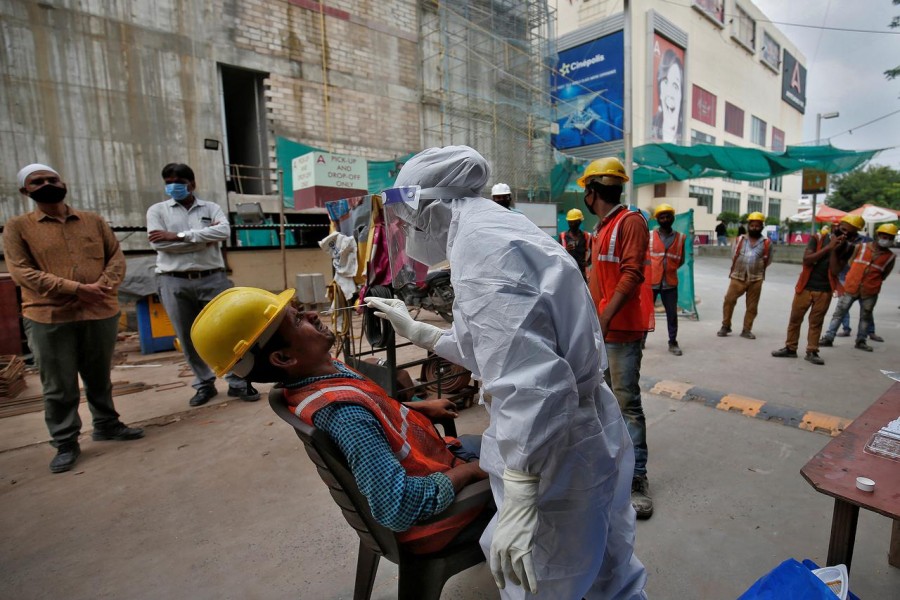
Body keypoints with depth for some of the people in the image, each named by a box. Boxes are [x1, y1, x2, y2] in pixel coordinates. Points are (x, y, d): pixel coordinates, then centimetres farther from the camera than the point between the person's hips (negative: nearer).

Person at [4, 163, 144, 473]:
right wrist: (78, 289, -19)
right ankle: (65, 444, 18)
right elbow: (22, 272, -8)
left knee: (99, 378, 16)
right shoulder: (17, 227, 2)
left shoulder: (94, 221, 10)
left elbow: (116, 256, 6)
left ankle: (107, 424, 32)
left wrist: (105, 285, -14)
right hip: (48, 318, -2)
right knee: (59, 387, 5)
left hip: (101, 313, 2)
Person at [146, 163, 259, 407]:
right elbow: (159, 244, -7)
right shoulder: (157, 210, 9)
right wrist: (205, 239, -8)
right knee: (188, 338, 7)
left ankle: (238, 382, 9)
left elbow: (224, 231, -10)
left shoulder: (211, 208, 10)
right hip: (174, 282, 1)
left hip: (212, 279, 0)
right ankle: (204, 384, 22)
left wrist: (180, 235, -12)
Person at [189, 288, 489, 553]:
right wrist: (468, 470, -25)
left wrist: (419, 407, 5)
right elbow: (398, 508, -39)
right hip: (429, 516, -8)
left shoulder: (325, 371, -7)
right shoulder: (342, 410, -36)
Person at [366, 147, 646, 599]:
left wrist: (519, 502, -27)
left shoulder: (479, 241, -20)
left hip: (556, 460, -10)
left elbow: (529, 380, -30)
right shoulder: (502, 230, 11)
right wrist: (417, 332, 23)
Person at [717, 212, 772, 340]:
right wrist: (740, 268, 6)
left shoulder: (767, 243, 2)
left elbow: (768, 261, 9)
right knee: (728, 300, -4)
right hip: (738, 277, 0)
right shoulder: (739, 240, 6)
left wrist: (755, 268, 5)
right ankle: (725, 326, 10)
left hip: (756, 279, 0)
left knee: (752, 306, 5)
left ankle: (746, 330, 16)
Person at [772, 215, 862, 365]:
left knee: (816, 322, 6)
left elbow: (835, 271, -10)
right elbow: (806, 260, -14)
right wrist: (828, 247, -19)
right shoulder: (818, 238, -3)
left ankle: (812, 352, 14)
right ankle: (790, 348, 15)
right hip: (805, 287, 0)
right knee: (795, 319, 5)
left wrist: (835, 250, -17)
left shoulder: (847, 248, 0)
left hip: (825, 291, 1)